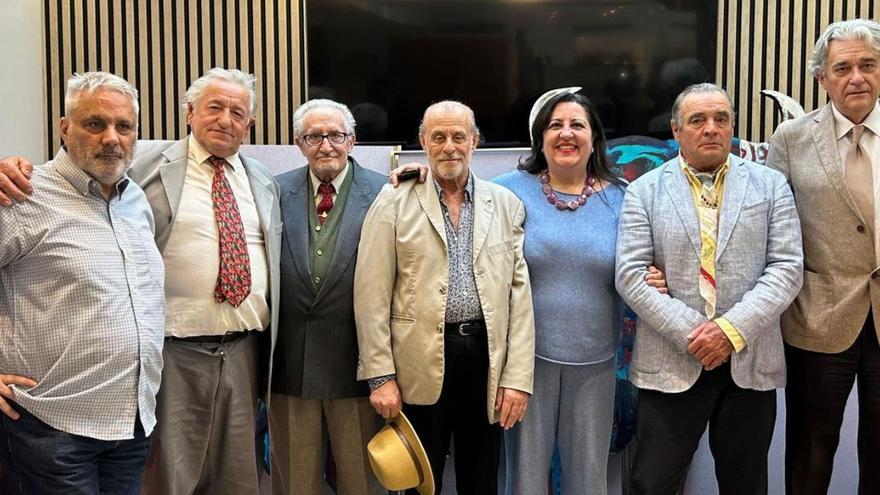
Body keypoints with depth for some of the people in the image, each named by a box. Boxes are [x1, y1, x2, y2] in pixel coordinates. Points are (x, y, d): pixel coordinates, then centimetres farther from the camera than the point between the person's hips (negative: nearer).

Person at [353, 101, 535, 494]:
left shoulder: (505, 204, 6)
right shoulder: (394, 203, 0)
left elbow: (519, 292, 3)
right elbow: (372, 296, -3)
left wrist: (518, 377, -2)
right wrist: (381, 376, -7)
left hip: (487, 358, 2)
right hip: (421, 363, -2)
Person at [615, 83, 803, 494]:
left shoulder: (770, 185, 7)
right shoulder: (644, 191, 4)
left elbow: (787, 267, -1)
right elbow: (630, 275, -5)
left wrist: (733, 328, -14)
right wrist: (690, 333, -13)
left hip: (750, 363, 2)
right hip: (671, 364, -1)